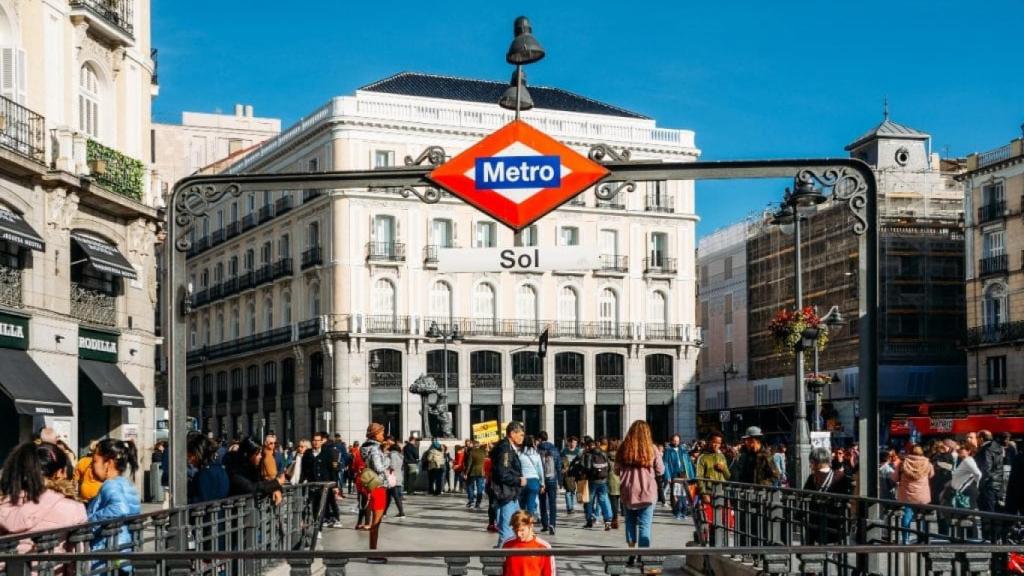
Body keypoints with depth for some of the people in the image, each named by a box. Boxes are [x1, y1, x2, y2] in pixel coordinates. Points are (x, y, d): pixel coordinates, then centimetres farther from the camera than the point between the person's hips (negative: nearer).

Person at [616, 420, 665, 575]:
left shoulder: (624, 449, -1)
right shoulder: (651, 449, -5)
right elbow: (661, 470, 2)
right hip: (647, 491, -2)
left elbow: (617, 469, 6)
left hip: (628, 491, 2)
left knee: (630, 522, 18)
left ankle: (632, 554, 22)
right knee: (645, 525, -2)